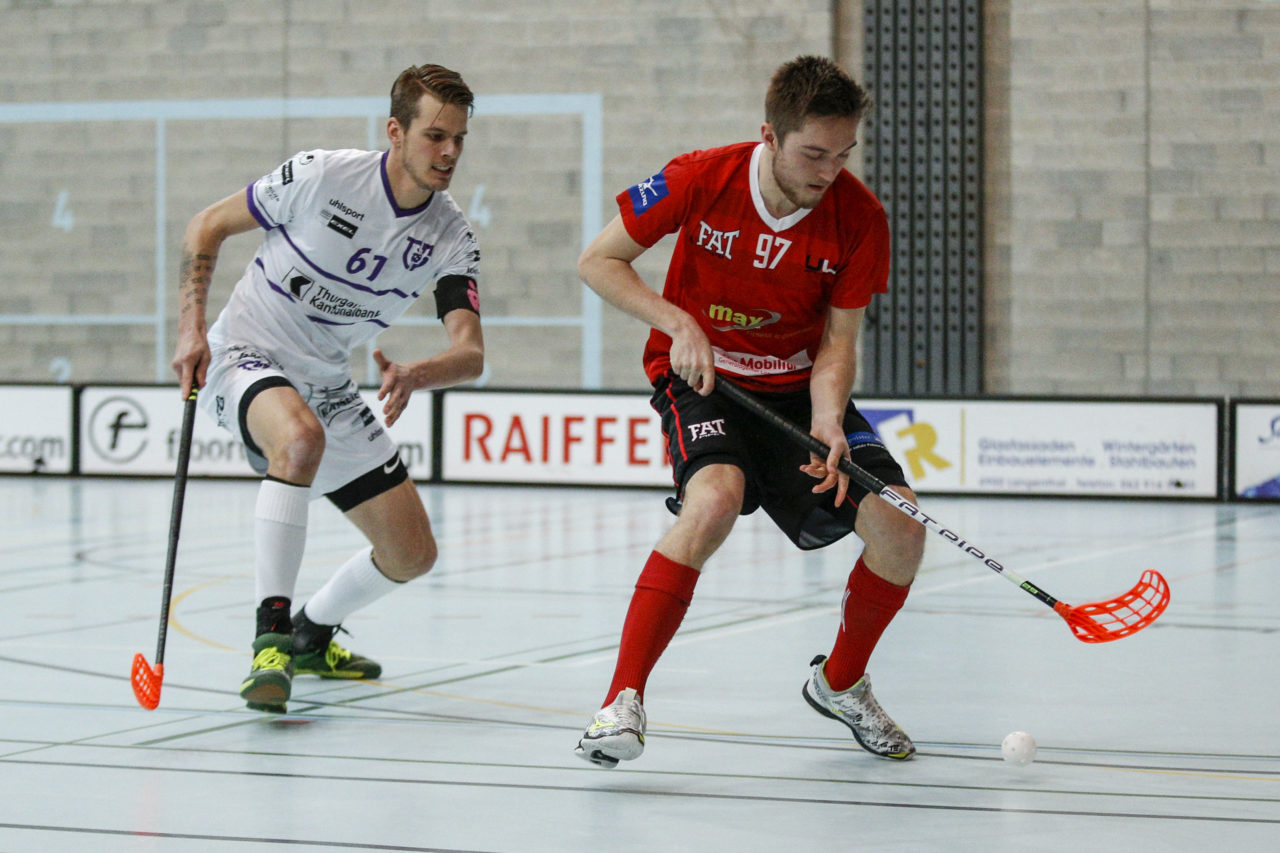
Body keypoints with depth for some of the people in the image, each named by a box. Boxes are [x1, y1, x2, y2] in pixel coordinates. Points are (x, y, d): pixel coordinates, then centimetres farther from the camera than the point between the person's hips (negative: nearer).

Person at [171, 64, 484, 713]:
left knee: (412, 554, 4)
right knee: (302, 436, -41)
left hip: (329, 386, 6)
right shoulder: (321, 176, -19)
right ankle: (271, 638, -36)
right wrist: (191, 328, -16)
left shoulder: (452, 238, -9)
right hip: (246, 357, -5)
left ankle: (312, 635, 33)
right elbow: (207, 227, -6)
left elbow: (470, 352, -19)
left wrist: (411, 376, -41)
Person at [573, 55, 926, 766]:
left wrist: (826, 425, -27)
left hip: (798, 387, 3)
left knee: (899, 527, -14)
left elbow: (837, 341, -8)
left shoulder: (860, 219, -13)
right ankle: (621, 701, -29)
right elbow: (598, 262, -7)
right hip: (700, 380, -3)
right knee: (716, 497, -35)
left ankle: (840, 683, 15)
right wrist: (677, 322, -21)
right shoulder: (700, 179, -18)